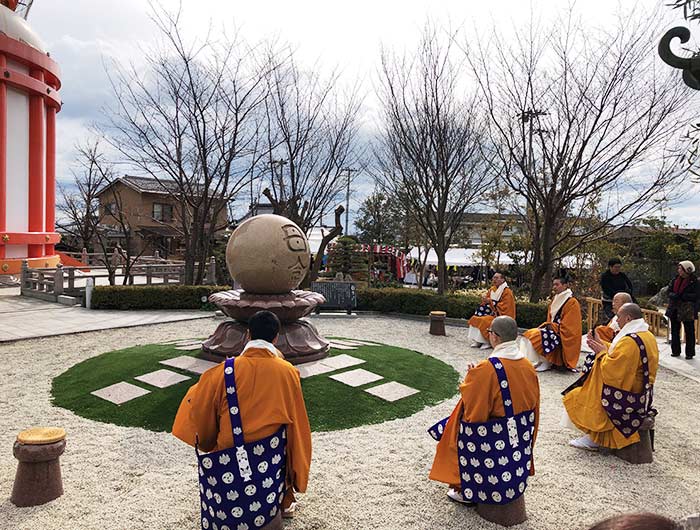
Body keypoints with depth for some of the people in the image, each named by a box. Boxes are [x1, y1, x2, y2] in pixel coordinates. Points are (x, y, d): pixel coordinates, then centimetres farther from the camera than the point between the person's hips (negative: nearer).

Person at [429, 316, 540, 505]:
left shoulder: (487, 369, -26)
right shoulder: (528, 366, -4)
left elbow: (472, 410, -18)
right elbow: (533, 404, 7)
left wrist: (470, 378, -4)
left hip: (494, 442, -7)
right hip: (521, 439, 7)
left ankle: (466, 490, 23)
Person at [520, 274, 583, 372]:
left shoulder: (572, 302, -13)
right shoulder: (555, 300, 12)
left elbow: (566, 327, -17)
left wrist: (551, 327, -15)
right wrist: (546, 325, 0)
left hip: (563, 336, -8)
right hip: (552, 329, 8)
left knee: (534, 336, -23)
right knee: (528, 335, -8)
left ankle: (543, 364, -13)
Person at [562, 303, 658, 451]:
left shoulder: (629, 342, -27)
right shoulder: (648, 336, 5)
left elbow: (611, 371, -26)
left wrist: (602, 353, -10)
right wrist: (603, 346, 5)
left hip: (627, 397, -10)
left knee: (577, 397, 3)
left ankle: (594, 437, 14)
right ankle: (594, 435, 20)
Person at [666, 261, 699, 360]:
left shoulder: (694, 281, -9)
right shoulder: (676, 279, 7)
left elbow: (695, 296, -15)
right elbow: (669, 291, 6)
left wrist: (681, 296, -20)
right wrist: (673, 295, -15)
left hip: (687, 310, -5)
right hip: (674, 309, 6)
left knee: (689, 332, 4)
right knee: (674, 330, 11)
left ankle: (690, 353, 12)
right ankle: (675, 351, 22)